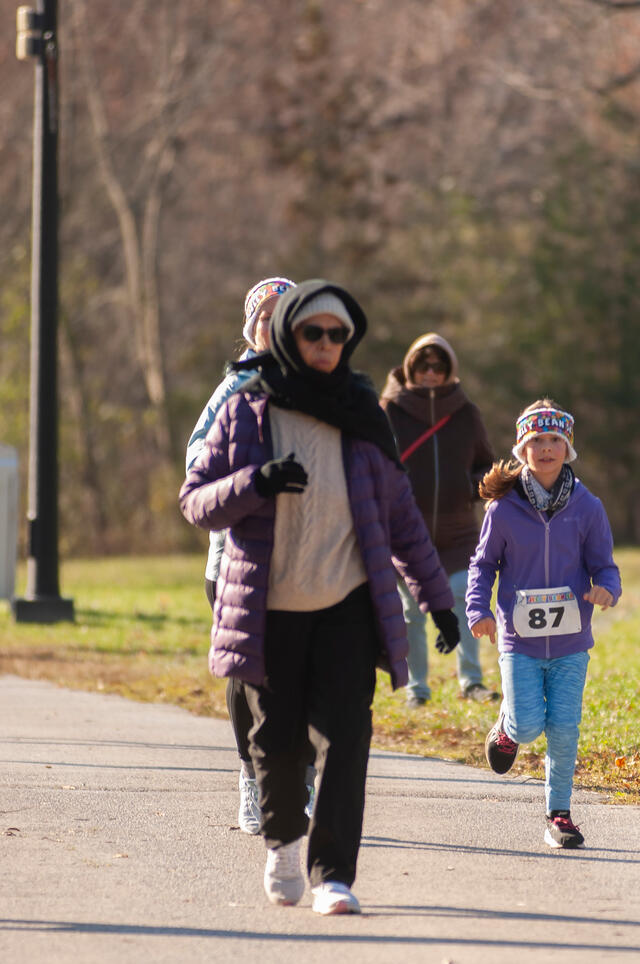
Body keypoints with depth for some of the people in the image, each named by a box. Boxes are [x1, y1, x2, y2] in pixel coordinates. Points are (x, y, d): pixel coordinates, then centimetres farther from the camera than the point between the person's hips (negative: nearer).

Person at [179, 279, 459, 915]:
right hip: (268, 609, 0)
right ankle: (282, 839, 33)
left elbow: (400, 515, 13)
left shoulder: (360, 417, 6)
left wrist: (437, 596, 12)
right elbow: (195, 500, -2)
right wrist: (255, 483, -21)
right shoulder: (246, 413, 1)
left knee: (343, 736, -12)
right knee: (275, 738, 4)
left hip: (346, 605, 1)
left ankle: (332, 874, -12)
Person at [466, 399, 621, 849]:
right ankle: (507, 726, 29)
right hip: (520, 639, -1)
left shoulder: (587, 508, 0)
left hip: (570, 641, 1)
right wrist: (479, 610, -8)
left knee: (564, 729, -3)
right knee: (528, 727, -9)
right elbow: (483, 564, 8)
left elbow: (604, 564, 5)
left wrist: (606, 588, -18)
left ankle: (559, 813, 11)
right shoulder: (503, 510, -2)